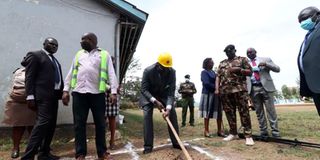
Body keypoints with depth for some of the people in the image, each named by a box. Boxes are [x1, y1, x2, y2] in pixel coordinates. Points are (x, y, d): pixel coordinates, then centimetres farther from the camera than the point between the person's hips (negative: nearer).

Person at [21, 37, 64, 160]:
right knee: (42, 123, -13)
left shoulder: (54, 60, 22)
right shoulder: (35, 55, 0)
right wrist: (30, 96, -15)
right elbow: (29, 77, -8)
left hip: (54, 95, 8)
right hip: (43, 96, -8)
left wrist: (62, 92, 10)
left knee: (51, 125, 9)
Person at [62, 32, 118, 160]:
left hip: (97, 93, -3)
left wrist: (113, 92, -10)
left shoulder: (104, 55, 7)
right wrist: (66, 90, 6)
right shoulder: (79, 54, 19)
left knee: (100, 123, 4)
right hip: (78, 92, 3)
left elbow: (111, 74, 0)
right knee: (79, 124, 4)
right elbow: (71, 73, 16)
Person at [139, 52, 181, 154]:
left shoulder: (172, 72, -23)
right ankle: (148, 145, -5)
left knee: (173, 114, -6)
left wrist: (168, 108, -35)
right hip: (149, 95, -2)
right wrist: (155, 101, -36)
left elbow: (171, 91, -23)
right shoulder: (148, 71, -29)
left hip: (164, 94, 3)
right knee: (147, 116, -17)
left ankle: (175, 142, 8)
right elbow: (144, 89, -24)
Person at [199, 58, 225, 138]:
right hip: (208, 94, -7)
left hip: (215, 94, 7)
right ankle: (206, 131, 7)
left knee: (219, 112, 7)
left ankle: (219, 131, 17)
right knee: (207, 113, -2)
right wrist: (216, 87, -12)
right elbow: (207, 83, -16)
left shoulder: (213, 72, 18)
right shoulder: (204, 72, -4)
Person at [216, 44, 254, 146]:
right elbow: (218, 76, 14)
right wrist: (217, 89, 3)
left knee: (244, 112, -6)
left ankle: (248, 135, -1)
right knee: (229, 113, 7)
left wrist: (239, 70, -13)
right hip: (225, 91, 4)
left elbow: (250, 72, 4)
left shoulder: (242, 59, 11)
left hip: (239, 89, -4)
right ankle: (233, 133, 18)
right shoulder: (222, 63, 21)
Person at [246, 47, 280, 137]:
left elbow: (277, 69, 3)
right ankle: (263, 132, 13)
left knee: (271, 110, -1)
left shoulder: (265, 59, 11)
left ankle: (275, 132, 7)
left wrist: (265, 64, -11)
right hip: (253, 89, 2)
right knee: (259, 112, 5)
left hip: (266, 87, -1)